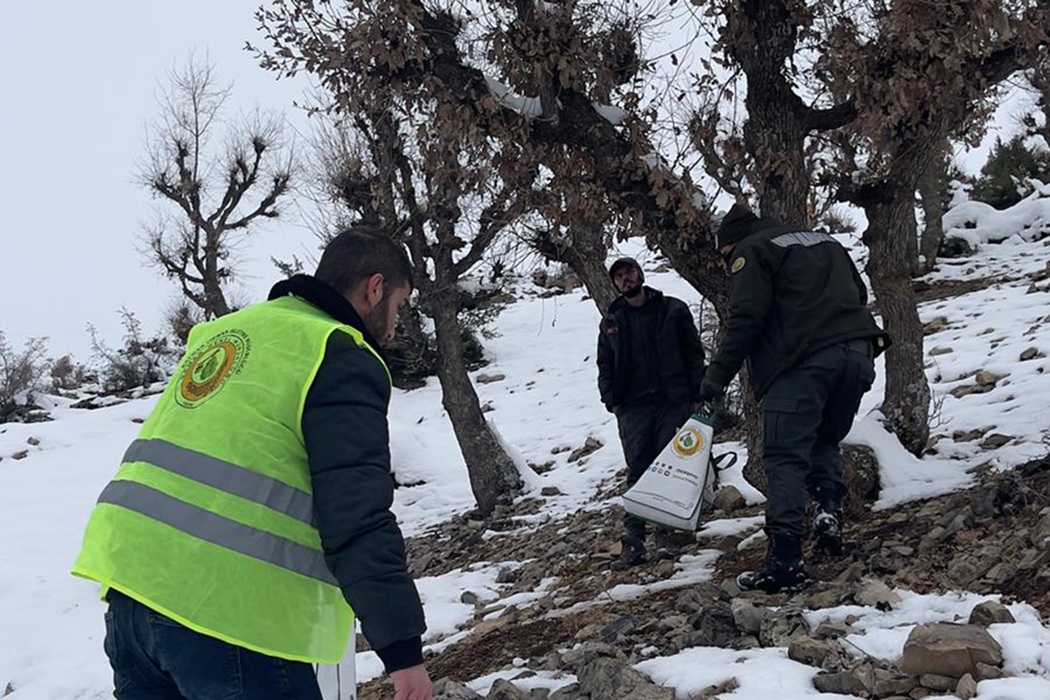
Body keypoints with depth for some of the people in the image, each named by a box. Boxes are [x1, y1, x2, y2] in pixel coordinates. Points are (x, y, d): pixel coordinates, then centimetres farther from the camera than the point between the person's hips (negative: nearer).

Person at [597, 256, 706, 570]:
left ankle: (669, 528, 11)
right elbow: (605, 366, 17)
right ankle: (634, 540, -4)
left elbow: (694, 353, 5)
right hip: (633, 406, 1)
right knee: (638, 470, -3)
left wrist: (696, 394, -2)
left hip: (674, 402, -1)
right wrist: (611, 400, 4)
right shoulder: (610, 322, 14)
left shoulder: (674, 309, 7)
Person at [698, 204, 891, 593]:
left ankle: (785, 559, -16)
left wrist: (717, 375, -6)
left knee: (785, 458, -7)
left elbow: (746, 318, -6)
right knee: (825, 441, 24)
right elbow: (859, 295, 27)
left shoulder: (751, 252, 7)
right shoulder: (823, 241, 28)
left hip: (801, 362, -7)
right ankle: (829, 508, 1)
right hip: (857, 355, 7)